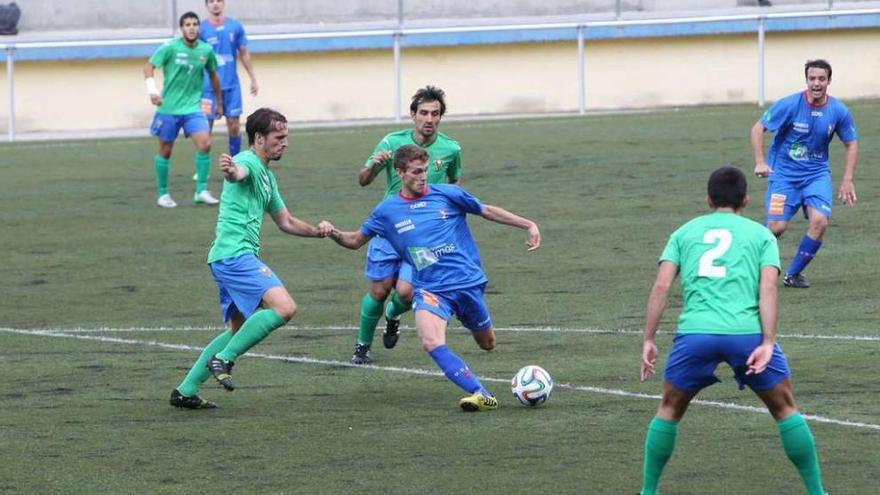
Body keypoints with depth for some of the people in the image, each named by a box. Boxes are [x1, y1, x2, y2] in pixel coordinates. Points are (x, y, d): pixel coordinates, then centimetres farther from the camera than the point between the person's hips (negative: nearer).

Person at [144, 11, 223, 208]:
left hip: (193, 107, 2)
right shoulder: (171, 48, -11)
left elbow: (213, 75, 15)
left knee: (205, 144, -15)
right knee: (165, 151, 6)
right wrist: (152, 90, -20)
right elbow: (149, 66, -6)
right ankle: (163, 194, 20)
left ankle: (201, 191, -6)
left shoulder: (206, 50, 0)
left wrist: (219, 102, 21)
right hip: (168, 108, -2)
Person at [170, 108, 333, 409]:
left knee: (239, 330, 17)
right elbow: (239, 173, -34)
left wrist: (317, 231, 18)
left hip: (227, 259, 11)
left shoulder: (267, 177, 24)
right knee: (284, 307, -22)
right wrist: (230, 171, -58)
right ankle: (223, 359, -17)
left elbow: (285, 222, 32)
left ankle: (186, 390, 17)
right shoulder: (248, 162, -7)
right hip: (235, 254, -11)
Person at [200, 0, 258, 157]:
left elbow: (244, 54, 12)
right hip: (208, 87, -3)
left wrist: (253, 79, 12)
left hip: (232, 85, 3)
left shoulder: (235, 26, 5)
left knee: (234, 125, 4)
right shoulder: (201, 29, -3)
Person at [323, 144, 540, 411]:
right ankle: (481, 394, -30)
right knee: (432, 342, -28)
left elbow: (487, 211, 11)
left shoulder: (446, 194, 1)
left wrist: (529, 225, 9)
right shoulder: (387, 211, 4)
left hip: (467, 281, 1)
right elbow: (355, 240, 13)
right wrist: (334, 234, -9)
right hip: (430, 288, -1)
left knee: (487, 344, 9)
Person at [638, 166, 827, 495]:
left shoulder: (685, 232, 22)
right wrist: (768, 343, -5)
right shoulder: (761, 234, 17)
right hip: (747, 331, -1)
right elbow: (768, 288, 1)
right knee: (785, 409, 16)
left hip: (695, 332, 1)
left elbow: (661, 286, 10)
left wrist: (648, 340, 11)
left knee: (669, 410, 21)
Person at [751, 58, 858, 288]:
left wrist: (847, 181, 2)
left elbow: (851, 144, 9)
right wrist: (760, 162, -18)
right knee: (777, 226, -16)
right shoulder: (790, 105, -15)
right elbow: (758, 128, -7)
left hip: (817, 173, 3)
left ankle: (793, 274, 2)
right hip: (784, 172, -3)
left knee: (819, 221, -18)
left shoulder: (839, 111, -5)